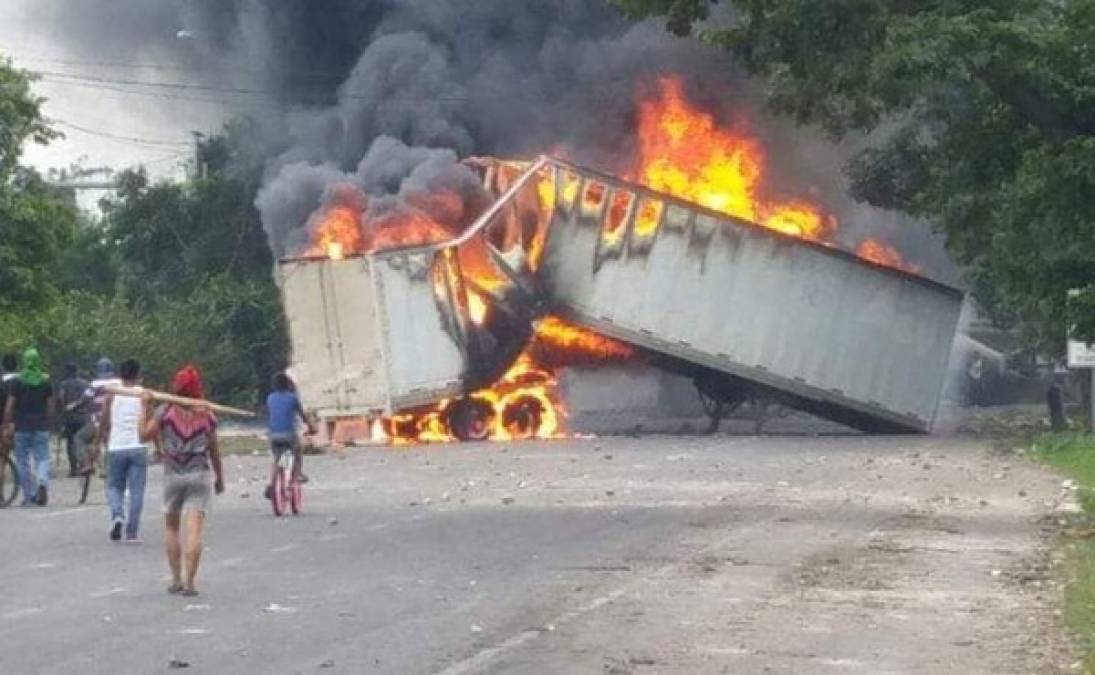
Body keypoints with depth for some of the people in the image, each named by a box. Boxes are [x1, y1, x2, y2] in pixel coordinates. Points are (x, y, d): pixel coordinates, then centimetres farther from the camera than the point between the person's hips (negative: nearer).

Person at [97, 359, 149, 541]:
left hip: (116, 448, 1)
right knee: (136, 490, 3)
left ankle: (117, 515, -13)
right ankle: (132, 532, 0)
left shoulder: (111, 395, 3)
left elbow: (104, 424, 5)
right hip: (138, 448, -1)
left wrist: (100, 443, 18)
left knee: (114, 487, 14)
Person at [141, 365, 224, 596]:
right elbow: (214, 449, 8)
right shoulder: (206, 414, 2)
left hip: (173, 475, 0)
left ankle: (176, 580, 12)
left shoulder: (165, 411, -3)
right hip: (200, 475, 0)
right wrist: (219, 477, 19)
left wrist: (146, 407, 5)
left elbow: (145, 435, 0)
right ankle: (189, 582, -12)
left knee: (171, 528, 15)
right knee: (195, 530, -6)